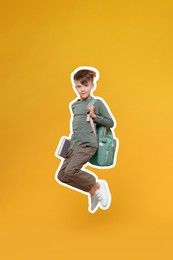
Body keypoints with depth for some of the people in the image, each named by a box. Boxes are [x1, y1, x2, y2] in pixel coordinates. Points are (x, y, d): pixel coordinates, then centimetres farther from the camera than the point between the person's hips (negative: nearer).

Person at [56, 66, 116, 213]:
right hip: (74, 144, 7)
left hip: (88, 144, -7)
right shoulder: (73, 105, 17)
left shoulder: (98, 102, -1)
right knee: (61, 175, -2)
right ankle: (92, 191, 13)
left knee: (70, 171, -25)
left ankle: (97, 186, 0)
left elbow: (111, 123, -1)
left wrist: (94, 116, -12)